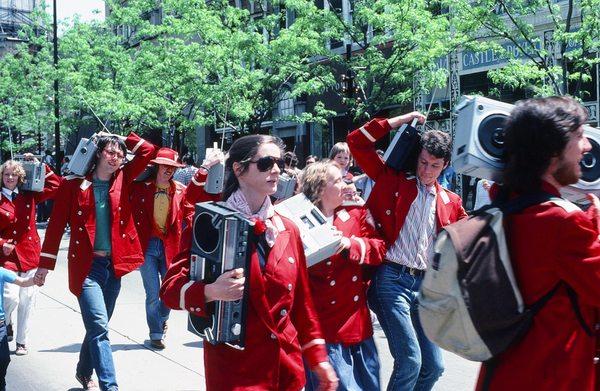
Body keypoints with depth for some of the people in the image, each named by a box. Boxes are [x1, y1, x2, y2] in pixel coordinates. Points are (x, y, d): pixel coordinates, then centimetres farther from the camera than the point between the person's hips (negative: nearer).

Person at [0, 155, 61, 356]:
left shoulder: (29, 196, 7)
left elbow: (56, 186, 10)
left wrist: (39, 166, 6)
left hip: (30, 254, 3)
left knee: (27, 300, 5)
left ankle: (22, 342, 19)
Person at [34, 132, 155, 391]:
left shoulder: (123, 179, 7)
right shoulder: (74, 183, -4)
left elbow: (148, 152, 4)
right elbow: (56, 224, -3)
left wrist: (122, 138, 6)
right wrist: (45, 264, -3)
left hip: (114, 265, 4)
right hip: (86, 265, -4)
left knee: (97, 326, 17)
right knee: (99, 327, -14)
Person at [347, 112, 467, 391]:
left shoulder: (450, 202, 14)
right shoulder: (393, 180, 4)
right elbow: (357, 142, 0)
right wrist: (399, 121, -1)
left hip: (426, 284, 5)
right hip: (392, 279, -5)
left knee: (434, 366, 7)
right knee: (409, 360, -14)